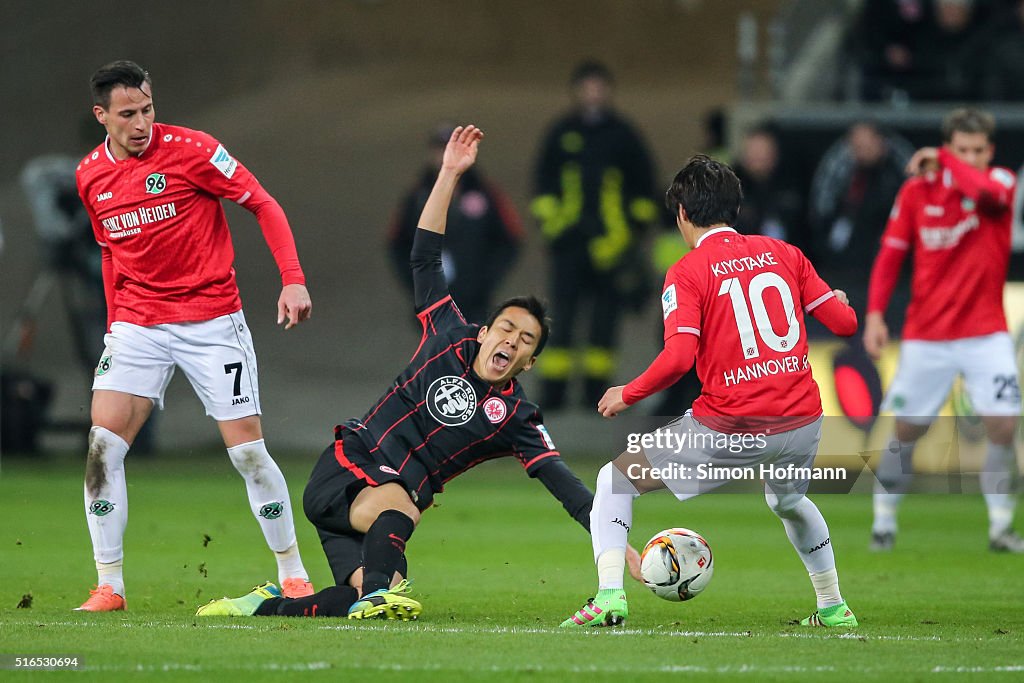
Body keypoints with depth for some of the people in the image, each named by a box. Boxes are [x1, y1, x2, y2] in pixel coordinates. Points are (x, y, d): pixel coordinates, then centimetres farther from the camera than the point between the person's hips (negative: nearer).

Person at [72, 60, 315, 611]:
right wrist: (114, 321, 13)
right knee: (103, 443, -13)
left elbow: (264, 206, -6)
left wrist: (293, 279, -17)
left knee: (247, 450, -5)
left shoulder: (191, 150, -10)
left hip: (211, 321, -3)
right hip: (137, 325, 3)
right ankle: (108, 586, -6)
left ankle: (293, 573, 13)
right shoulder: (90, 176, 5)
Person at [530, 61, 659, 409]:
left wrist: (635, 225, 5)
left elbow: (644, 185, 11)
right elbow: (543, 183, 13)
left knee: (605, 316, 2)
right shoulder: (561, 134, 8)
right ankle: (553, 389, -3)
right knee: (564, 315, -4)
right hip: (570, 240, 0)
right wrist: (549, 220, 2)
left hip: (611, 244, 0)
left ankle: (596, 388, 7)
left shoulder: (622, 134, 6)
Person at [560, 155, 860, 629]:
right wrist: (840, 300, 32)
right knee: (788, 501, 38)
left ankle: (609, 596, -6)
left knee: (615, 479, 10)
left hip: (731, 429, -5)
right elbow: (844, 322, 8)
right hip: (802, 420, 5)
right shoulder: (783, 253, 8)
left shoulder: (687, 273, -4)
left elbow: (678, 357, -16)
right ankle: (833, 607, 40)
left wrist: (626, 396, -1)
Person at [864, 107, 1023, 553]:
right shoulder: (916, 191, -1)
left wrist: (942, 161, -18)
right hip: (926, 336, 1)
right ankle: (883, 523, 18)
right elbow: (890, 254, 4)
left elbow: (985, 190, -31)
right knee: (906, 430, 4)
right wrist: (875, 313, -6)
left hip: (985, 335, -1)